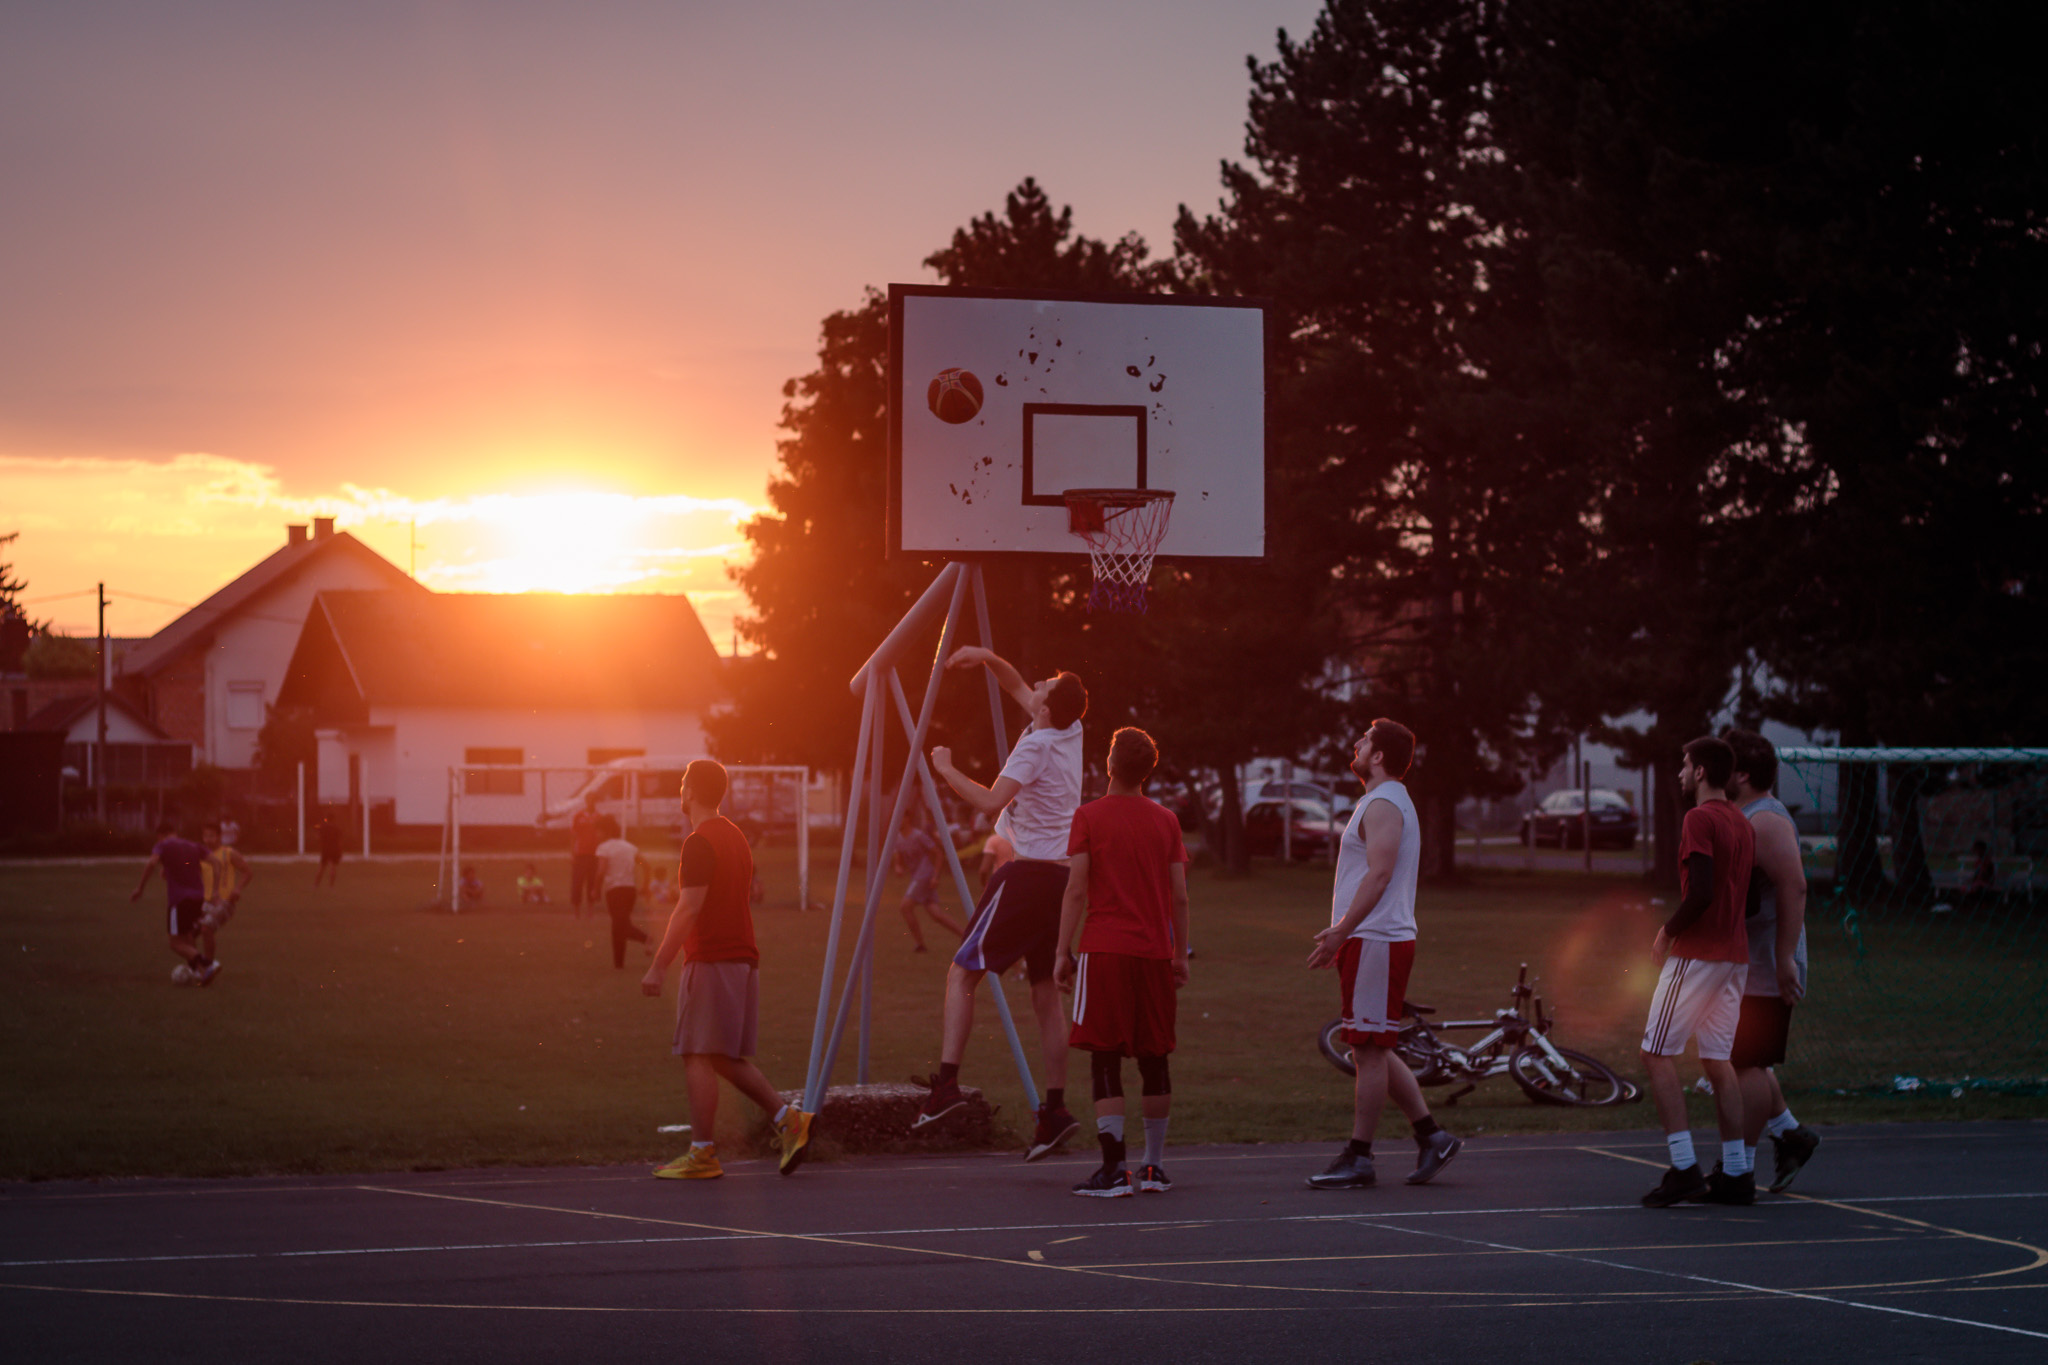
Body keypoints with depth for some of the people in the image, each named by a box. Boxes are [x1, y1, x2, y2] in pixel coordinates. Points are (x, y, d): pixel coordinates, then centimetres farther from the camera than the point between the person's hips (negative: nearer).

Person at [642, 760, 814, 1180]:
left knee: (698, 1056, -6)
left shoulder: (700, 843, -13)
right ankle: (787, 1119, 4)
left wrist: (658, 967, -19)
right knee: (728, 1058, 14)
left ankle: (702, 1154, -7)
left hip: (711, 962, -9)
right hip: (743, 958, 9)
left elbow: (688, 910, -19)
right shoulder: (735, 837, 17)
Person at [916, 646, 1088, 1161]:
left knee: (962, 971, -3)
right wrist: (988, 659, 11)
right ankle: (1055, 1108, 7)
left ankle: (947, 1080, -15)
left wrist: (946, 770, -11)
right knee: (1044, 988, 10)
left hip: (1028, 875, -8)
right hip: (1061, 873, 8)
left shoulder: (1036, 746, -14)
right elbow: (1018, 688, 24)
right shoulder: (1070, 732, 9)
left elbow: (991, 802, -22)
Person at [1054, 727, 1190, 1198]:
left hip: (1105, 949, -4)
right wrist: (1180, 954, 16)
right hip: (1155, 951, 4)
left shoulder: (1089, 817, -2)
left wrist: (1063, 951, -3)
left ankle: (1114, 1169, -13)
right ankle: (1155, 1167, 16)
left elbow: (1076, 890, -7)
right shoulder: (1166, 821, 8)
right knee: (1154, 1058, 11)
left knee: (1105, 1058, -4)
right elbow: (1180, 897, 8)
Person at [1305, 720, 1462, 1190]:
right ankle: (1431, 1137, 13)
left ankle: (1358, 1159, -5)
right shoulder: (1386, 802, 21)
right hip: (1376, 940, 11)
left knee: (1368, 1050, -7)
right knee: (1374, 1050, 12)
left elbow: (1379, 874, -22)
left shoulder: (1383, 806, -13)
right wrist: (1340, 933, 24)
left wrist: (1340, 932, -23)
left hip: (1375, 941, -11)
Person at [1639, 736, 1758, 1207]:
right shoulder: (1742, 823, 14)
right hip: (1735, 953, 8)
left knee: (1657, 1053, -3)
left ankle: (1683, 1167, -11)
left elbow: (1701, 893, -22)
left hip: (1696, 953, -8)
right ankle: (1735, 1173, 8)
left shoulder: (1700, 819, -13)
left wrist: (1668, 931, -7)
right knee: (1717, 1059, 10)